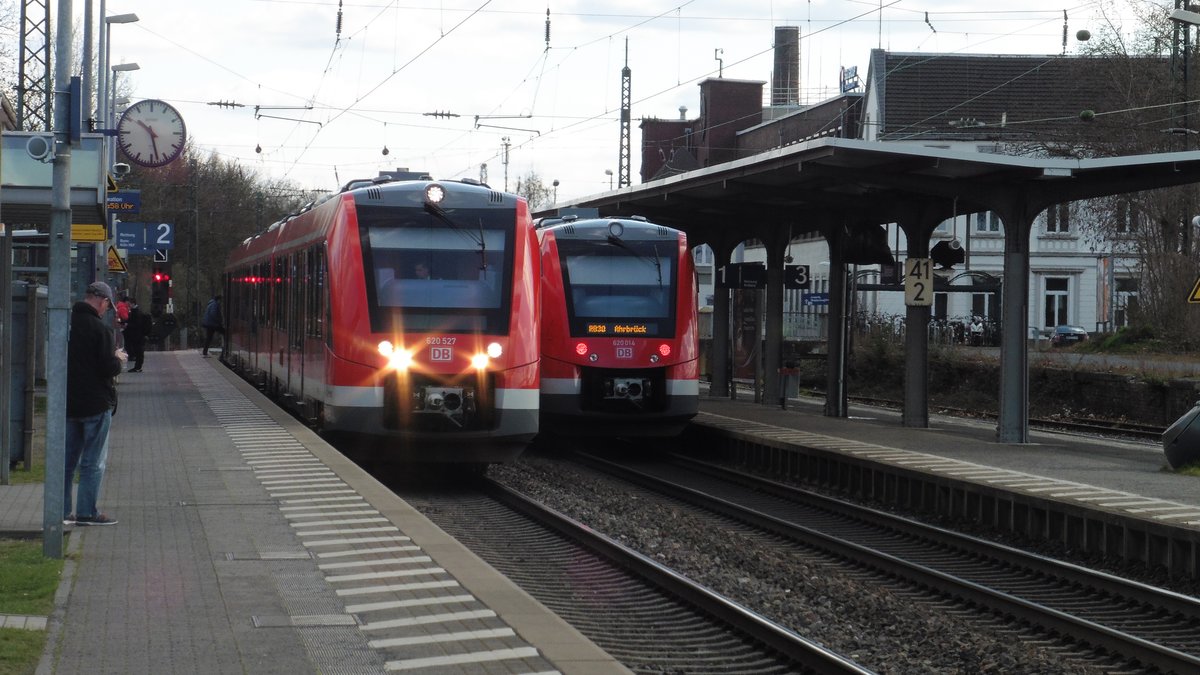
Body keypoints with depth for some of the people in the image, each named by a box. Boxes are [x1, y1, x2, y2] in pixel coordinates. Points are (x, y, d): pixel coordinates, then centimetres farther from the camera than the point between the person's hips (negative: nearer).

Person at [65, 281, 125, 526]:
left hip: (67, 402, 6)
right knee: (94, 461, 1)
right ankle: (87, 512, 1)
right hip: (96, 403, -6)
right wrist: (118, 359, 3)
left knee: (67, 458, 13)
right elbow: (109, 368, -19)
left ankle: (60, 509, 14)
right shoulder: (99, 329, -17)